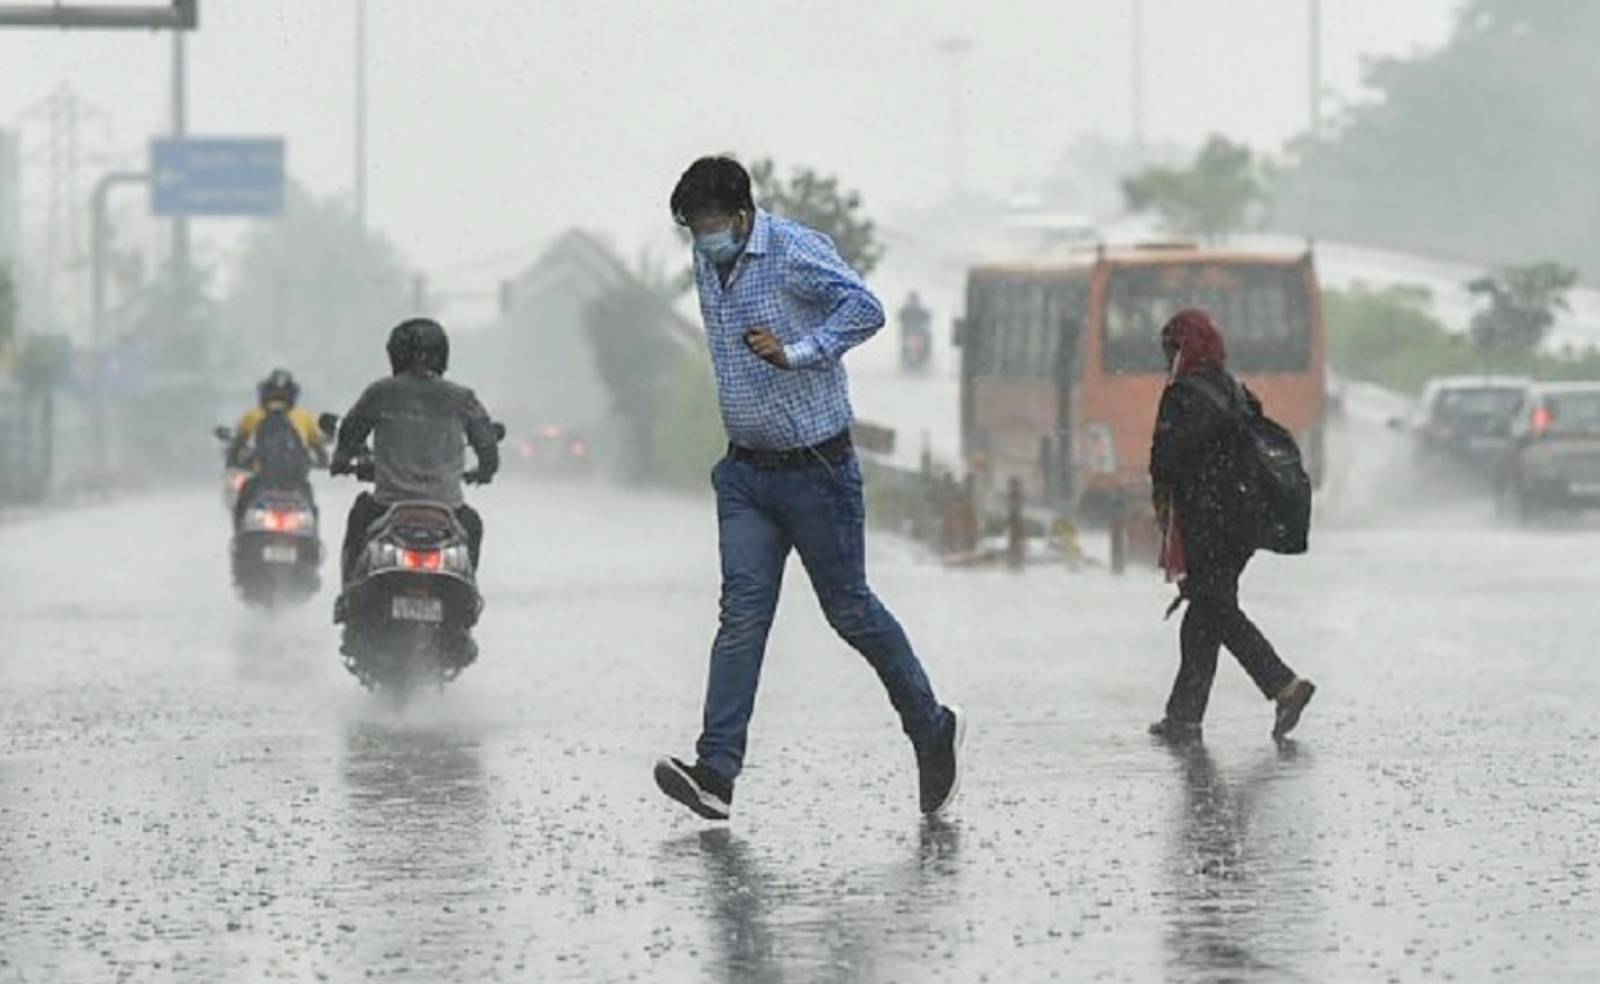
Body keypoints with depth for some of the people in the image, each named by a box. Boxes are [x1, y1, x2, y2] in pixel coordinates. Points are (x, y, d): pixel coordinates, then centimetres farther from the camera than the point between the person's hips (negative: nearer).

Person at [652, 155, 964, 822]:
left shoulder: (797, 253, -15)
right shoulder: (706, 264, 8)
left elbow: (865, 309, -27)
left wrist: (796, 354, -33)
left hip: (815, 467, -6)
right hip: (746, 472, 6)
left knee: (849, 609, 4)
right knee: (742, 611, -5)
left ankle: (934, 730, 26)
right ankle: (716, 773, -15)